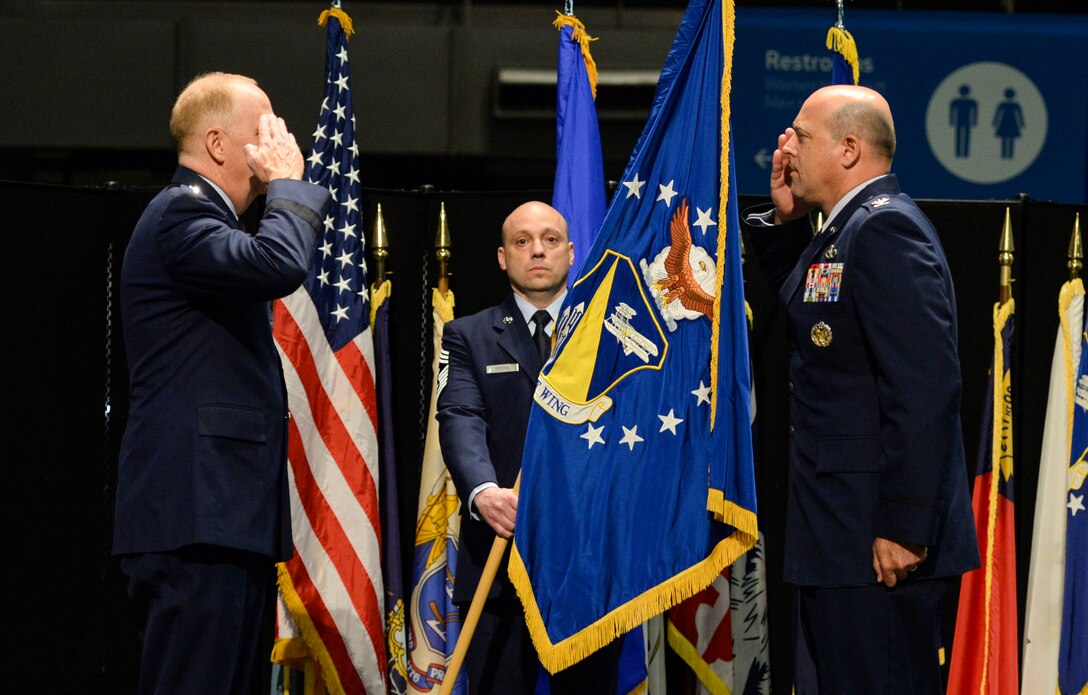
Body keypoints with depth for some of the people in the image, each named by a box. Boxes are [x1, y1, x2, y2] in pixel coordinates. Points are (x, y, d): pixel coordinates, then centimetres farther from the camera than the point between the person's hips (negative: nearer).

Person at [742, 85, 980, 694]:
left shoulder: (885, 228, -15)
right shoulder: (839, 231, 17)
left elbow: (925, 385, -23)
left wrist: (904, 527, -25)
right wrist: (787, 218, 15)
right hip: (840, 533, 11)